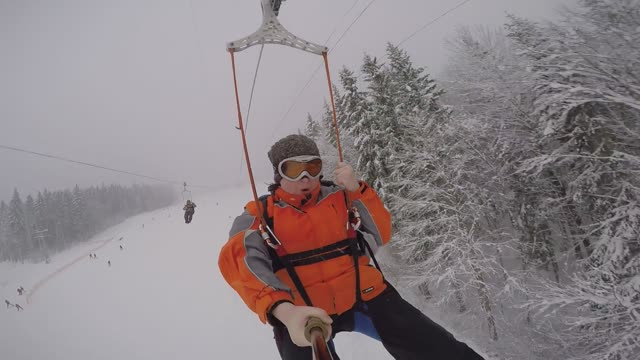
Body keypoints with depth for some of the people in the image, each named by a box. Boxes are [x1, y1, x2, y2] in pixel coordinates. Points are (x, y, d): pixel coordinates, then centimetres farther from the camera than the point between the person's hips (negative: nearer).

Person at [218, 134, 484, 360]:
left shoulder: (339, 196, 8)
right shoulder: (259, 215, -1)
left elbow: (381, 235, 4)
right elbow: (239, 263, -20)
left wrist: (356, 189, -10)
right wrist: (282, 311, -39)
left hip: (364, 297, 2)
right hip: (299, 314, -1)